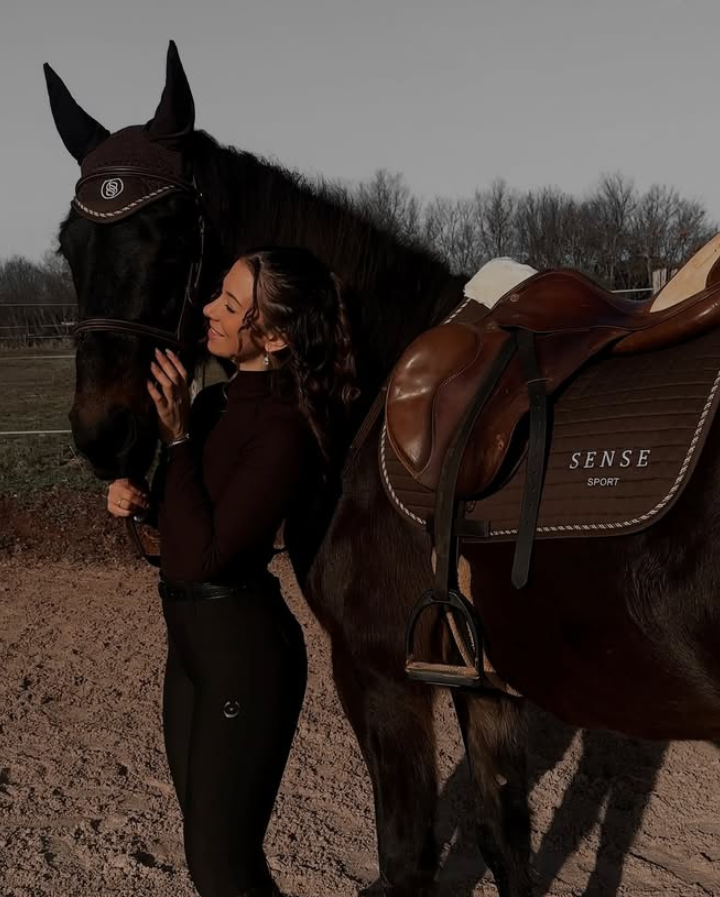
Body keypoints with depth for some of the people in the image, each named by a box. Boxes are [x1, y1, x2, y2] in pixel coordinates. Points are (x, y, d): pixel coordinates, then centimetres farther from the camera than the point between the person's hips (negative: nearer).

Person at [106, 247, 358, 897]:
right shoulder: (215, 400, 3)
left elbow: (204, 554, -22)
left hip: (242, 647, -9)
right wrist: (137, 499, -6)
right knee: (206, 845, 23)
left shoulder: (285, 429, -22)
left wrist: (177, 435, -21)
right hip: (190, 636, 9)